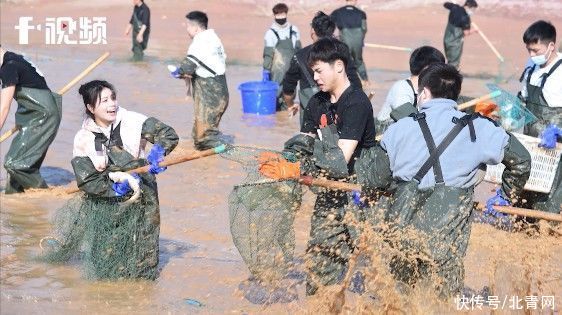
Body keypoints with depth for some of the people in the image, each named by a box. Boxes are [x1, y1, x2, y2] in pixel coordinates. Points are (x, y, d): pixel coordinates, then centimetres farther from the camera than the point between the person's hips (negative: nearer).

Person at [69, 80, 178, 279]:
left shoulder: (132, 121, -7)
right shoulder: (83, 139, -6)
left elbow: (168, 135, -4)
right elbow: (86, 181, -10)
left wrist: (157, 153, -20)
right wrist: (117, 187, -18)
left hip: (141, 199, 0)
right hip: (105, 204, 0)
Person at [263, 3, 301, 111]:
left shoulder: (294, 30, 8)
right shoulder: (271, 33, -2)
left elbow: (298, 50, 15)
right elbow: (268, 53, -3)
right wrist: (266, 69, -7)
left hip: (292, 69, 3)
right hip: (277, 69, -3)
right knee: (276, 94, -7)